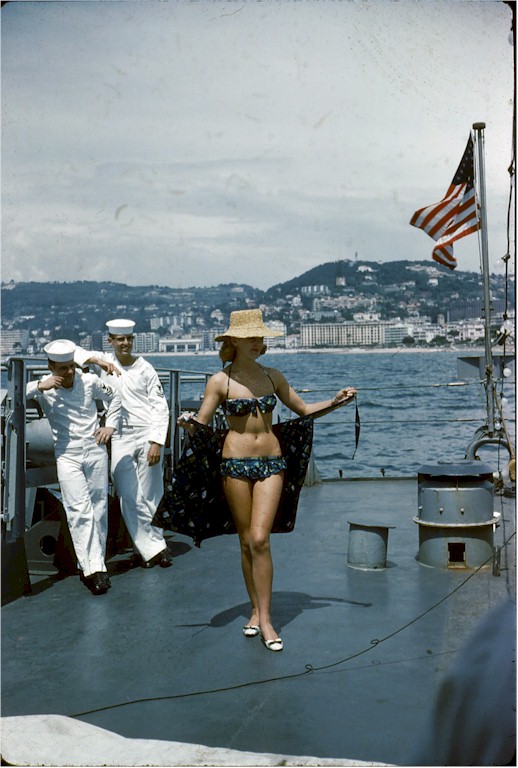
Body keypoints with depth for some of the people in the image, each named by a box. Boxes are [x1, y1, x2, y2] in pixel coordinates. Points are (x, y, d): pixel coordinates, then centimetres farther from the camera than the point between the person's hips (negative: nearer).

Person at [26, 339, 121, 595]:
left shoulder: (89, 381, 1)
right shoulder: (43, 388, -4)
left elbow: (113, 396, 19)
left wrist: (110, 425, 11)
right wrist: (38, 386, -22)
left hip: (96, 451, 3)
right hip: (67, 456, -2)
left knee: (99, 509, 5)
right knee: (79, 510, -14)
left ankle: (95, 563, 18)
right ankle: (92, 569, -15)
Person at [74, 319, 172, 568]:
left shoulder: (144, 368, 0)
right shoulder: (105, 360, 6)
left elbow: (161, 407, -1)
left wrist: (157, 442, -10)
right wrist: (96, 360, -16)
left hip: (148, 436, -1)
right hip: (120, 438, 1)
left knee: (150, 498, 3)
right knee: (129, 499, -4)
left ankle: (147, 547, 18)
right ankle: (153, 548, 8)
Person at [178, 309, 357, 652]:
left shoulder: (273, 377, 8)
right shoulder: (220, 381, -2)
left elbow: (304, 409, 16)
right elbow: (200, 426, -4)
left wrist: (336, 402, 2)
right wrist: (189, 423, -26)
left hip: (271, 462, 1)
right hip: (236, 463, -1)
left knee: (260, 539, -9)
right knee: (247, 542, 6)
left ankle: (265, 618, -1)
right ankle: (257, 610, 22)